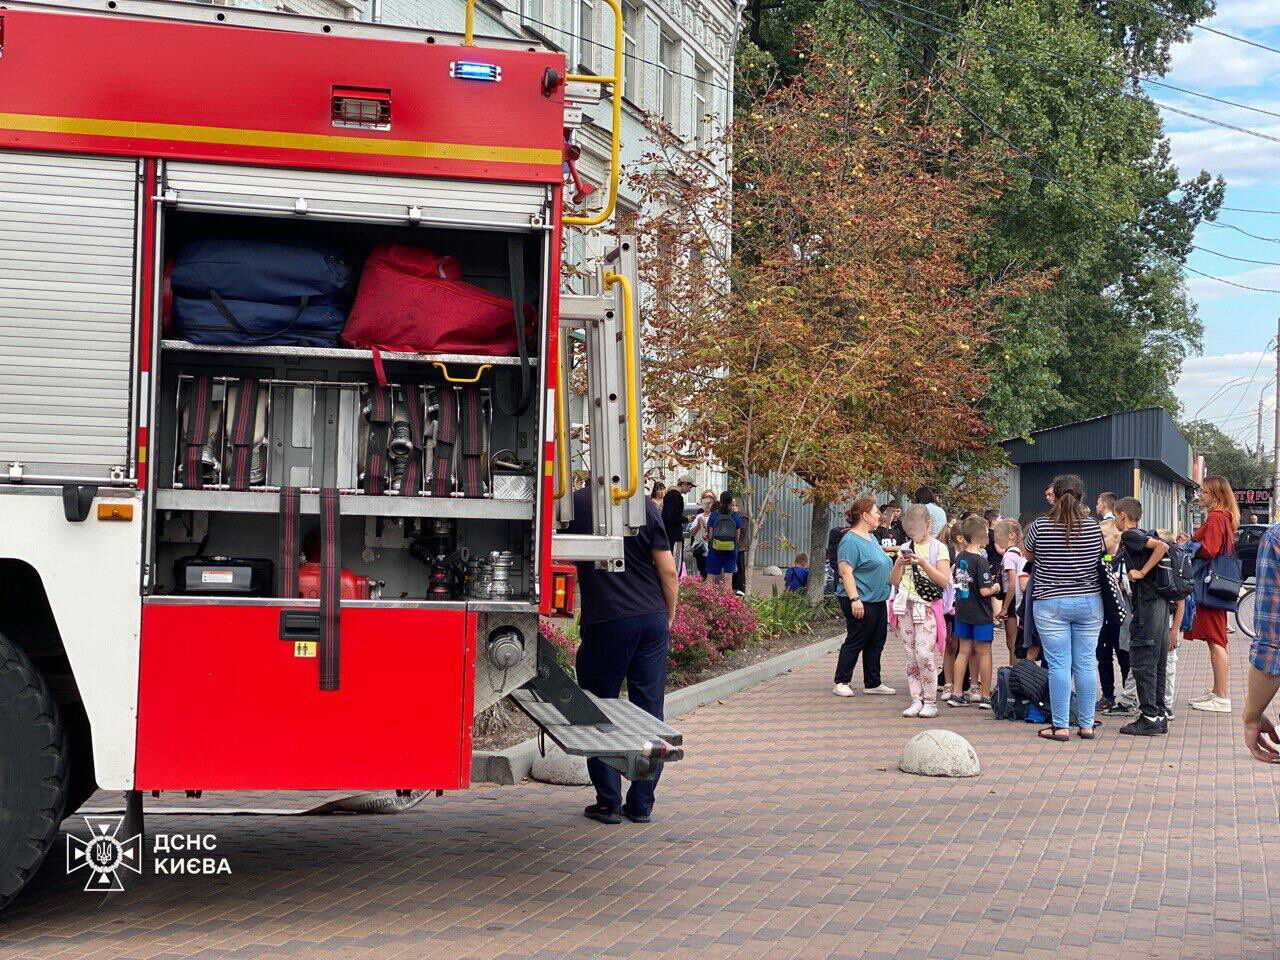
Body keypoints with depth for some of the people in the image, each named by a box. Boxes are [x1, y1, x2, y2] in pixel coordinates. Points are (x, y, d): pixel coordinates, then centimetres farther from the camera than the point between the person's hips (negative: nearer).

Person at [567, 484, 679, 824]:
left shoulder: (575, 504, -3)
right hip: (652, 619, 2)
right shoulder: (646, 506, 0)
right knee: (649, 712, 8)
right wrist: (669, 618, 12)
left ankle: (609, 802, 8)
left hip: (605, 621, -2)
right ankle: (641, 804, 12)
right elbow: (668, 570, 1)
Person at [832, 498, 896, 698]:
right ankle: (841, 683, 6)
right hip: (861, 602, -9)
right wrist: (854, 599, -25)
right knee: (855, 641, -3)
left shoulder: (871, 537, 15)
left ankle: (873, 683, 18)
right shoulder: (851, 541, -15)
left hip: (878, 600, 9)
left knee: (876, 643, 11)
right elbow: (846, 571, -21)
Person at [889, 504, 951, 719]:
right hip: (905, 606, 5)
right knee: (911, 656, 4)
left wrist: (924, 564, -17)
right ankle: (916, 700, 8)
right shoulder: (905, 548, 15)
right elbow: (894, 581, 12)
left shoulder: (938, 548, 2)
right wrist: (899, 564, -6)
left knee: (925, 653, -13)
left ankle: (930, 701, -5)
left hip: (927, 606, -5)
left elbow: (943, 580, -7)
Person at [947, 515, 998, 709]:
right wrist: (996, 587, -3)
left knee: (964, 651, 12)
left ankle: (957, 695, 12)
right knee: (984, 653, 4)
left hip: (962, 611, 7)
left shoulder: (959, 558, 4)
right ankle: (985, 696, 10)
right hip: (981, 614, -7)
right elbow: (985, 591, -23)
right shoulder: (981, 561, -19)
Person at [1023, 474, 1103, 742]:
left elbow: (1028, 555, 9)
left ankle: (1060, 727, 1)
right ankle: (1087, 725, 13)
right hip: (1089, 602, 2)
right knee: (1087, 663, 7)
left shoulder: (1040, 527, -8)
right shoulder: (1094, 527, -2)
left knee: (1059, 665, 0)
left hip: (1051, 603, -2)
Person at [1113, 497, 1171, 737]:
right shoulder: (1144, 535, 19)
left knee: (1141, 662, -6)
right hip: (1160, 602, 9)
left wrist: (1142, 572, -18)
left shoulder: (1130, 536, -9)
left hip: (1147, 604, -9)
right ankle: (1159, 717, 16)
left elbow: (1162, 546, -22)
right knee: (1157, 661, 12)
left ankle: (1149, 718, -6)